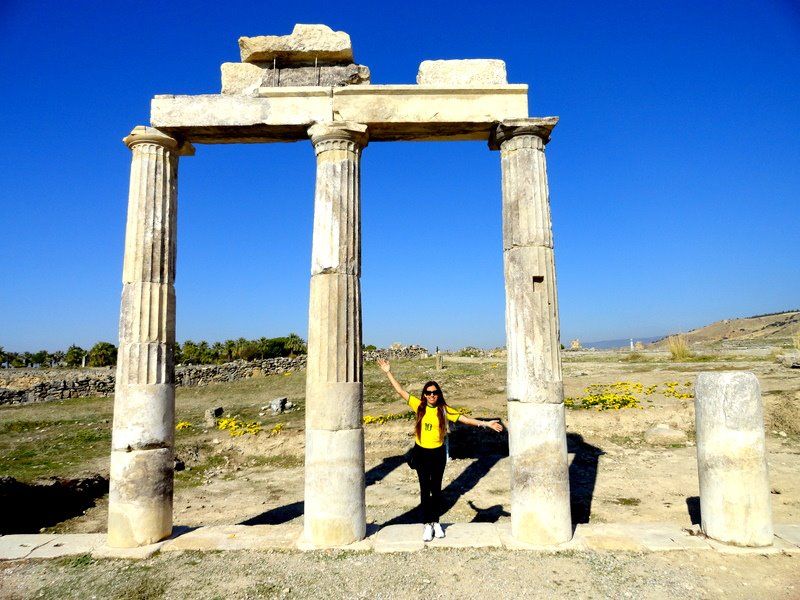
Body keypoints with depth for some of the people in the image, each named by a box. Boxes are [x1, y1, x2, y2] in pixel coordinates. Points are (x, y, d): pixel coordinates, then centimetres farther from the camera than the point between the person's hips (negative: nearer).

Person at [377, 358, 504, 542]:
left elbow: (465, 419, -5)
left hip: (438, 453, 1)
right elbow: (400, 391, -4)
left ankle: (436, 522, 28)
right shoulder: (419, 406, -5)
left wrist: (486, 423, -10)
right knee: (425, 488, 4)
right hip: (421, 452, 0)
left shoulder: (444, 410, -4)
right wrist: (388, 372, -5)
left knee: (436, 488, 12)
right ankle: (427, 524, 15)